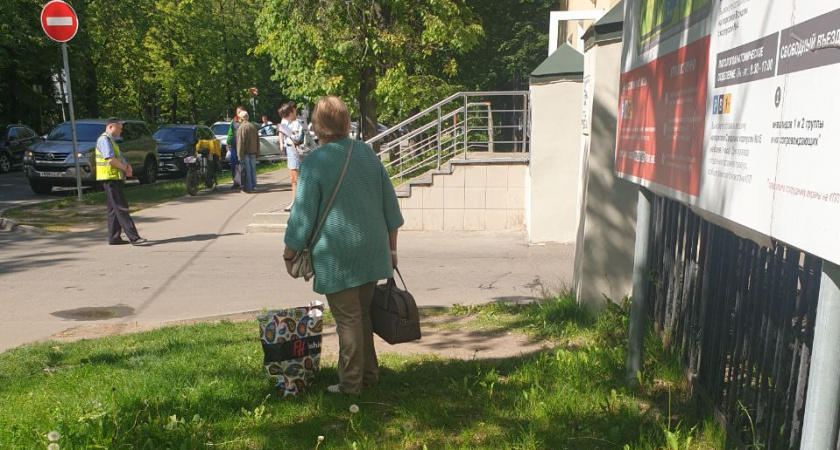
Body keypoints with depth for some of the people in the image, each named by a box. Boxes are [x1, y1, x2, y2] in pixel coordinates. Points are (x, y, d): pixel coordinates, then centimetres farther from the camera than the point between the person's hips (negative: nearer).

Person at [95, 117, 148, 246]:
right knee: (121, 208, -12)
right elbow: (111, 159, -21)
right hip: (110, 178, -11)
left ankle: (114, 238, 15)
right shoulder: (104, 139, -10)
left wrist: (127, 167, 1)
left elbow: (120, 158, 22)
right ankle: (134, 237, -16)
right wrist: (125, 168, -9)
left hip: (116, 178, 11)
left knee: (114, 209, 11)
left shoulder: (112, 141, 22)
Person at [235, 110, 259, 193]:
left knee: (246, 170, -4)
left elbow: (240, 142, -15)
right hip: (253, 152, 7)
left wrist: (240, 155, -14)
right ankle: (253, 186, 19)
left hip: (245, 152, -7)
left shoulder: (242, 127, -12)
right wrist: (257, 153, 20)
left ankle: (247, 188, -3)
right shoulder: (253, 126, 12)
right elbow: (257, 140, 16)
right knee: (252, 169, 13)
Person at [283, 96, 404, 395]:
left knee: (348, 319, 4)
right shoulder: (368, 153, 5)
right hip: (371, 253, 6)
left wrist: (289, 255, 3)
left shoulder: (314, 163, -12)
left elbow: (302, 214, -10)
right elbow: (390, 203, 10)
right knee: (363, 314, 18)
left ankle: (351, 383, 15)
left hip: (336, 255, -5)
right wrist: (391, 246, 18)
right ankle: (369, 374, 29)